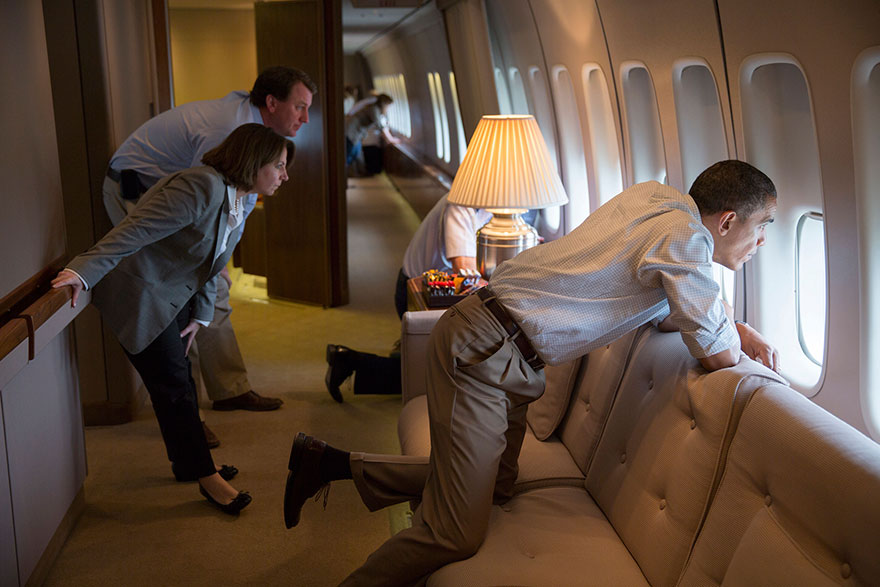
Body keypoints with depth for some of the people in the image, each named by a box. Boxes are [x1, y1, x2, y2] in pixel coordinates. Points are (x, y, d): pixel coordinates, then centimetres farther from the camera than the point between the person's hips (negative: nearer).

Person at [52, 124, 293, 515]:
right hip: (138, 295, -10)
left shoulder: (239, 203, 4)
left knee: (179, 378, 18)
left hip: (173, 294, 10)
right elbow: (135, 231, -35)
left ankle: (187, 464, 33)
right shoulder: (201, 187, -28)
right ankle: (207, 478, 7)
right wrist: (85, 271, -42)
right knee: (173, 388, -3)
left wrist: (200, 316, 8)